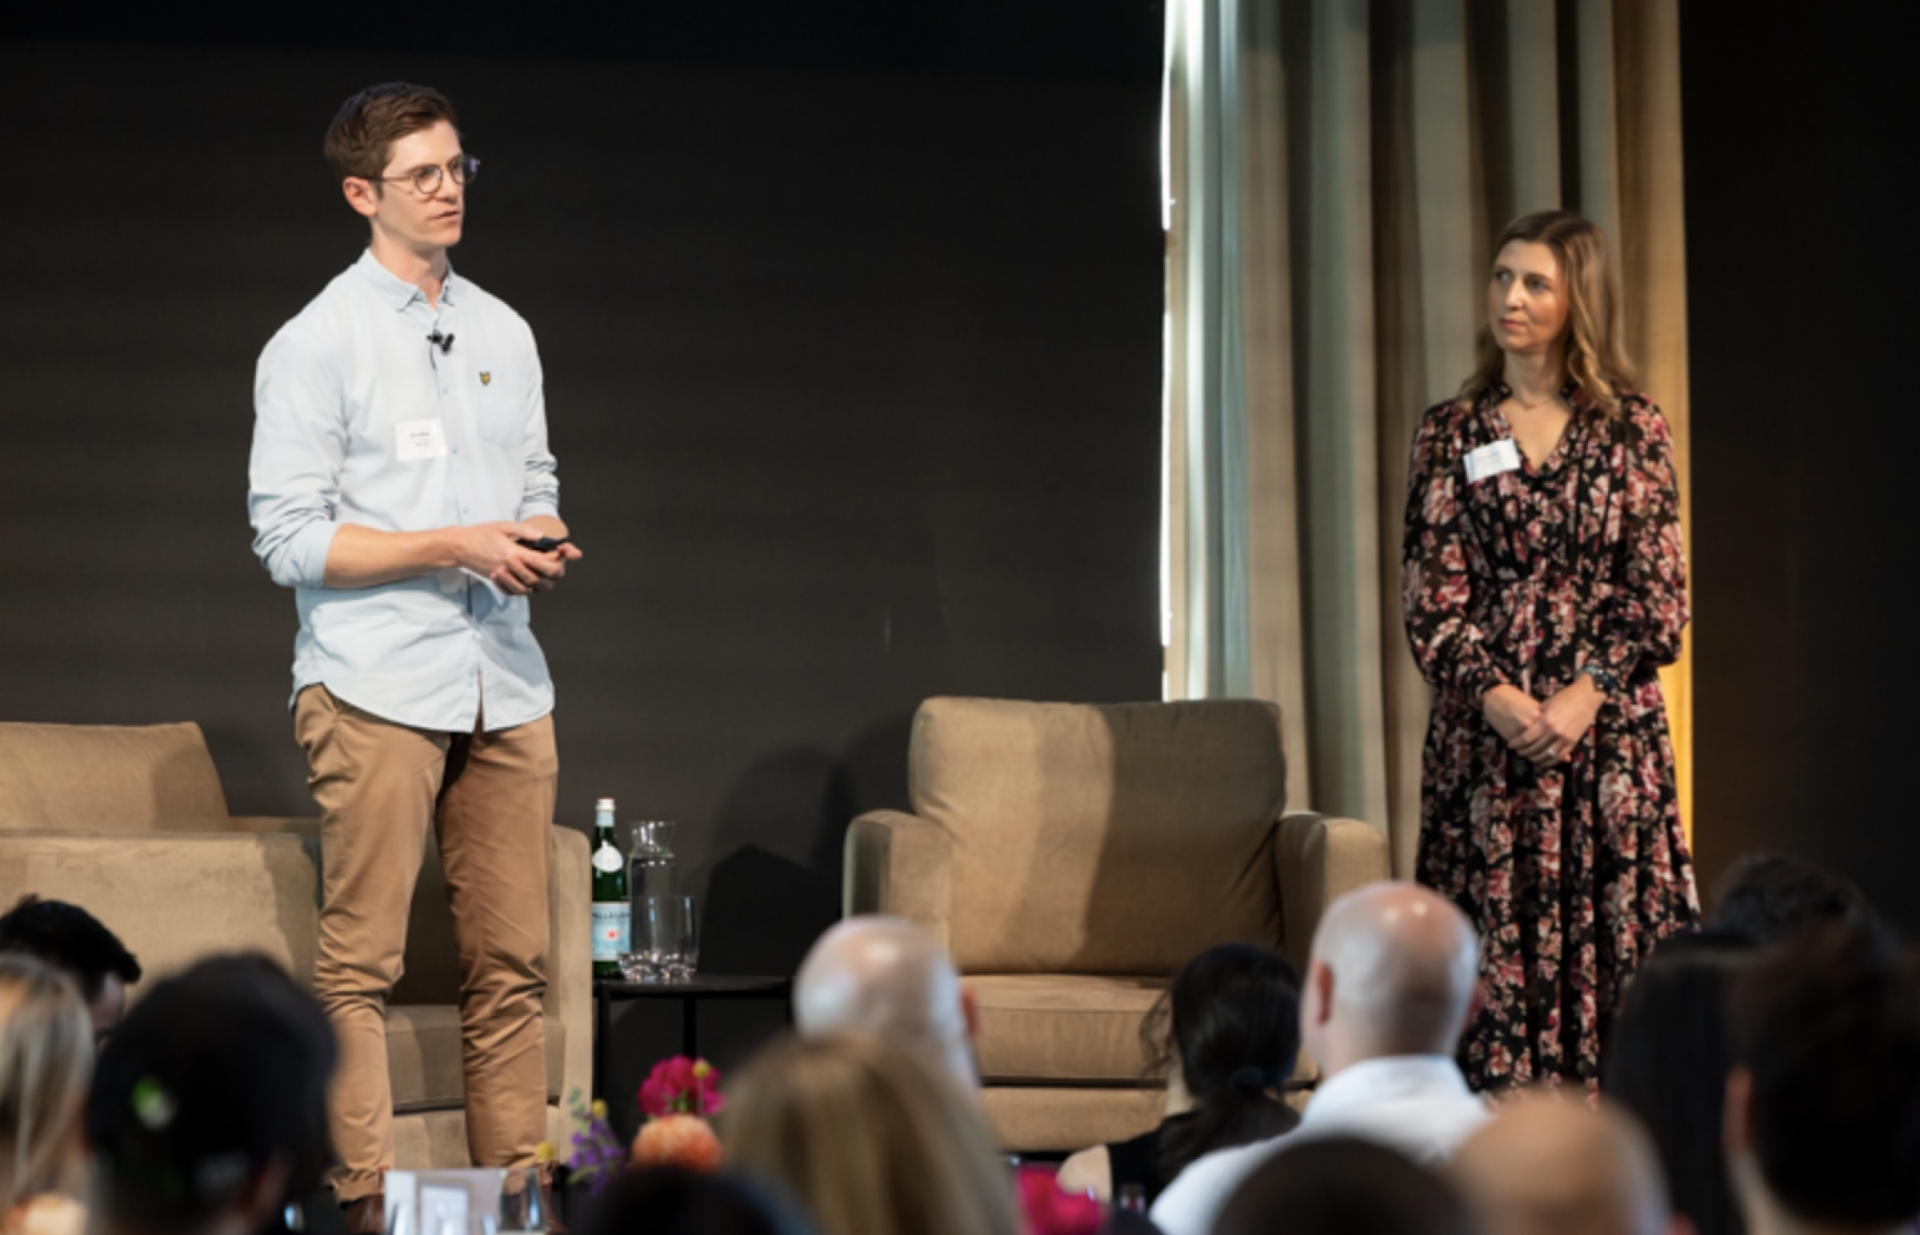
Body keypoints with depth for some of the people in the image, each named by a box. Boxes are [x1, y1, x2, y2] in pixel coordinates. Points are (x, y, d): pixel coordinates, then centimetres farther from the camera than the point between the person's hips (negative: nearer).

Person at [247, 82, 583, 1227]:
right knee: (362, 963, -6)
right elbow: (290, 538, -7)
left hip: (503, 685, 6)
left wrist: (543, 543, -1)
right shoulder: (315, 345, -2)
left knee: (514, 961, 4)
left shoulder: (505, 334, 16)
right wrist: (454, 546, -15)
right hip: (377, 689, -5)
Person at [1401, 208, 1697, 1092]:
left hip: (1607, 718, -1)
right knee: (1494, 933, -2)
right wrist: (1500, 699, -12)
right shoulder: (1450, 433, 6)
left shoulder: (1630, 429, 4)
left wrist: (1585, 695, -13)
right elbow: (1431, 594, 2)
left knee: (1612, 922, -2)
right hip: (1485, 724, 1)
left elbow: (1660, 591, 0)